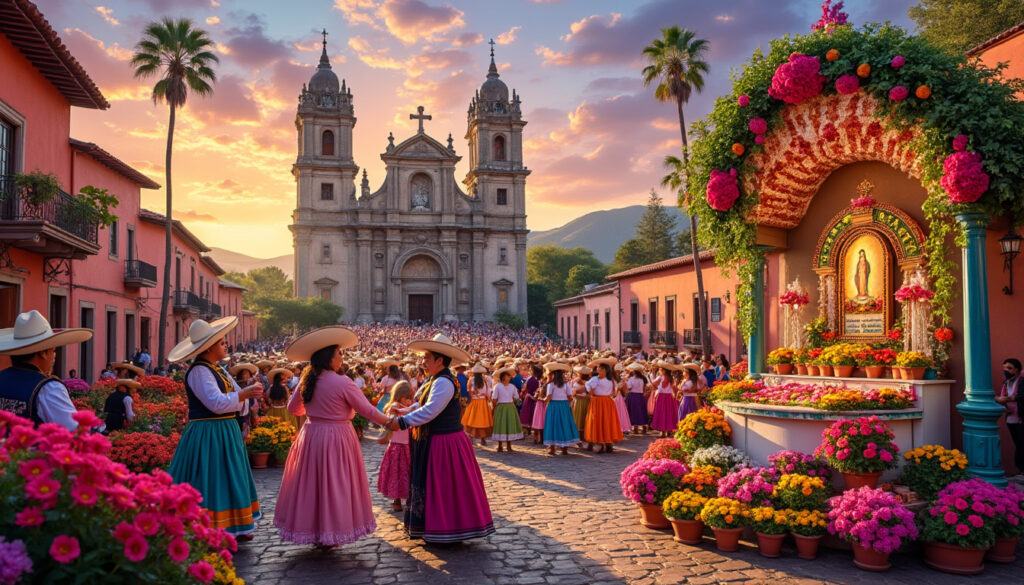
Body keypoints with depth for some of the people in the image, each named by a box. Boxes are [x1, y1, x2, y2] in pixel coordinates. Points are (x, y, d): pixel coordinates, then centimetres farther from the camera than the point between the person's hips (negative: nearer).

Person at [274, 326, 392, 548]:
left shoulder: (306, 381, 1)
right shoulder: (342, 383, -16)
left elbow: (293, 408, 15)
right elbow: (367, 410, -12)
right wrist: (388, 422, 1)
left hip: (310, 436, 6)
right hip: (337, 437, -6)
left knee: (311, 482, 14)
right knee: (334, 485, 4)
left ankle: (310, 529, 24)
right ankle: (330, 535, 12)